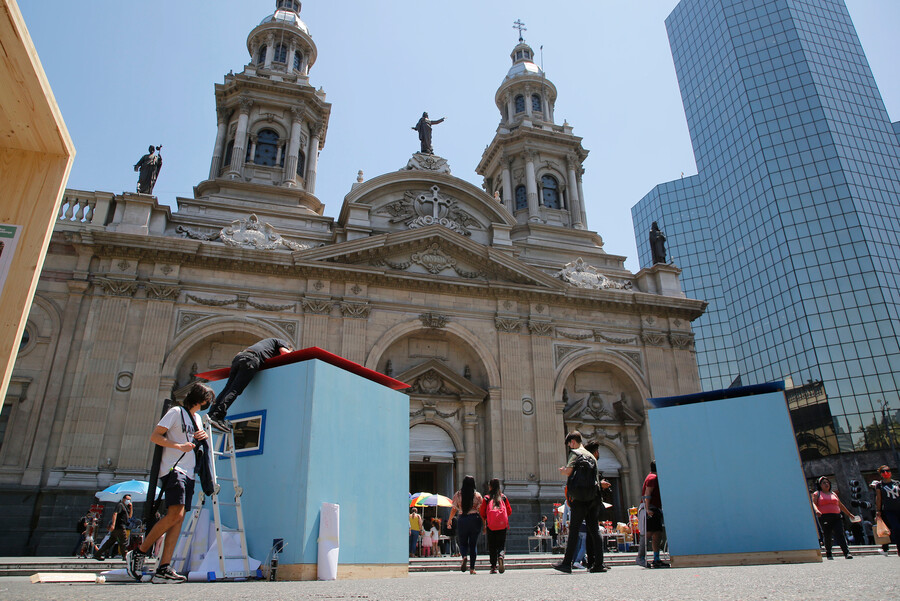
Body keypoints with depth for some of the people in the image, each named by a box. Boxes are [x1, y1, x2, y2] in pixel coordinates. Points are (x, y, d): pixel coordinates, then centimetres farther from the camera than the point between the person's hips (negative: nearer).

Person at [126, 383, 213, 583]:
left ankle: (163, 569, -4)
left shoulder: (197, 418, 24)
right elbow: (154, 436, -6)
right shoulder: (176, 412, 0)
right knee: (174, 514, -20)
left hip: (189, 473, 8)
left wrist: (204, 437, 10)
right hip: (174, 469, -8)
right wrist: (179, 446, -17)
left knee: (179, 518, -2)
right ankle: (138, 552, -5)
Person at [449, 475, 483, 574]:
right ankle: (472, 568, 8)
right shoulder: (477, 495, 0)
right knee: (473, 544, 9)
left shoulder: (458, 494, 1)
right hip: (475, 519, 0)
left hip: (462, 520, 0)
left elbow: (454, 509, 4)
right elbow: (481, 510, -2)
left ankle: (464, 557, -19)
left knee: (463, 543, 11)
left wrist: (449, 520, 18)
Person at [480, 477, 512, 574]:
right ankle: (500, 556, -22)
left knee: (492, 546, 8)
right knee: (501, 544, 8)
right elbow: (509, 511, 5)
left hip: (490, 525, -1)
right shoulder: (503, 497, 2)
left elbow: (482, 513, 0)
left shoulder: (487, 498, -2)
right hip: (502, 526, 1)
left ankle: (493, 567, 4)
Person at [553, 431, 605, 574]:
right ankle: (599, 564, 5)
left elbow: (568, 472, -14)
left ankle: (567, 563, -4)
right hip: (593, 497, 7)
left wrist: (562, 470, 7)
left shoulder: (575, 453, -3)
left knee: (573, 530, -5)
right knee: (594, 530, 7)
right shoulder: (591, 456, 19)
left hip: (580, 498, -7)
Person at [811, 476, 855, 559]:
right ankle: (828, 554, 13)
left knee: (840, 534, -12)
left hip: (836, 517, 3)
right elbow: (813, 503, -5)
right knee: (827, 536, -1)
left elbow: (840, 505, 31)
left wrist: (849, 514, 32)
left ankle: (847, 553, -16)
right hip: (824, 518, -3)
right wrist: (816, 510, -25)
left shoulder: (833, 494, 22)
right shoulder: (817, 494, 8)